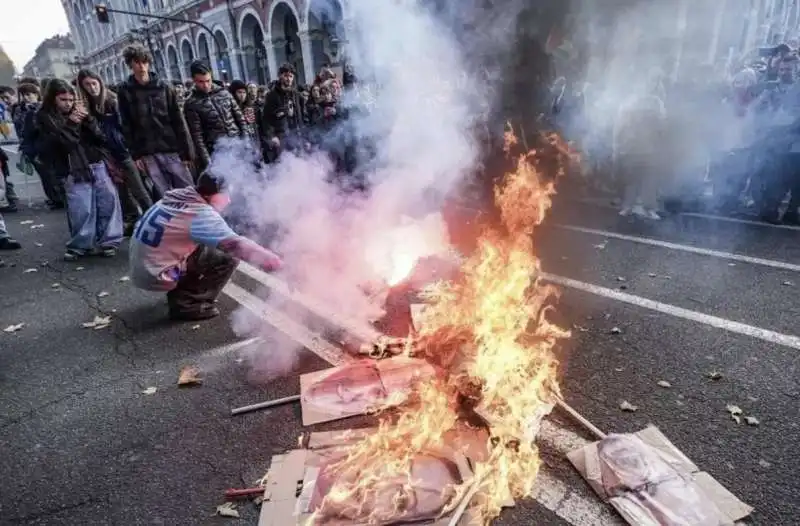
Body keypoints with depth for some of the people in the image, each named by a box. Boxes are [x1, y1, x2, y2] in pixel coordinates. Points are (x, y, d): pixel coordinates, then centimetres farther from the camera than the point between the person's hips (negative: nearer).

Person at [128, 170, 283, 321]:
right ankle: (187, 305, -1)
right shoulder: (201, 214, -23)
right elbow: (234, 243, -35)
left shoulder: (177, 197, 1)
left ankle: (179, 294, 21)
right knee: (228, 256, -9)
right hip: (155, 276, -8)